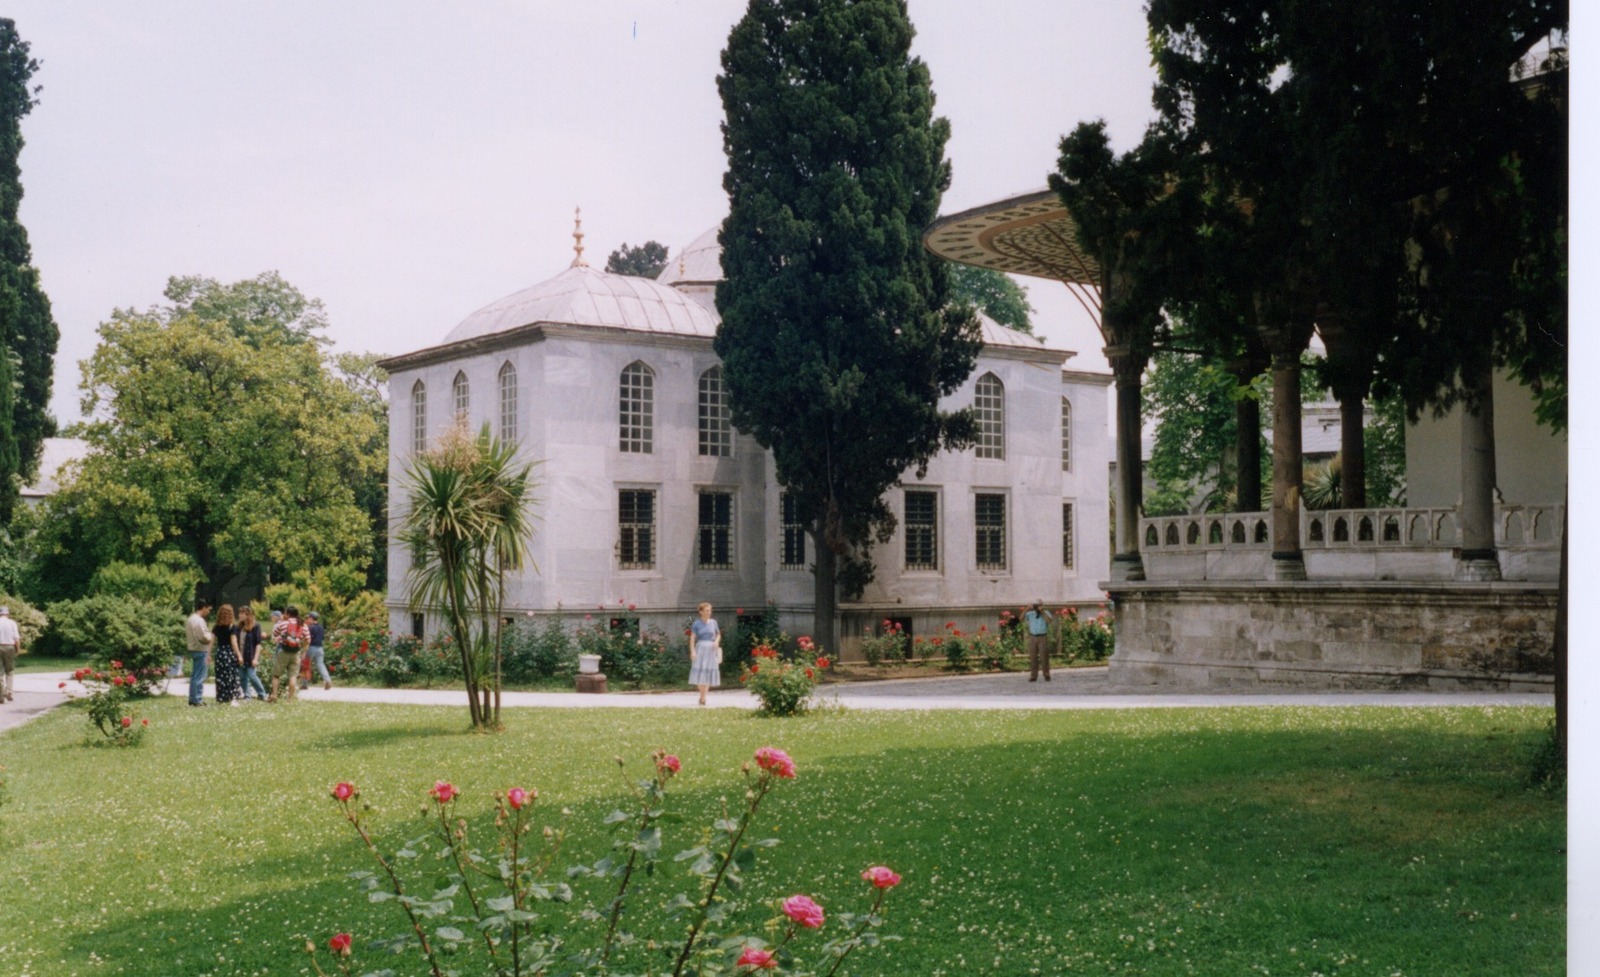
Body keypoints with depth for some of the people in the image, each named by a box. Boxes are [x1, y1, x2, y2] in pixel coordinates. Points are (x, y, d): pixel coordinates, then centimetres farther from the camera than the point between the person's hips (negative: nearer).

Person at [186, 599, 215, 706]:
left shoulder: (190, 619, 13)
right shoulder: (199, 621, -17)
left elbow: (185, 636, 18)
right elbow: (205, 637, -22)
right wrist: (212, 637, -2)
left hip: (192, 649, 10)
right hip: (200, 650, -10)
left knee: (194, 675, 14)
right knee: (200, 676, -5)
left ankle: (192, 699, 18)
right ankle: (197, 700, -3)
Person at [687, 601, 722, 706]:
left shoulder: (713, 622, 7)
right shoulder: (696, 624, -2)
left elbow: (718, 634, 17)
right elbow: (692, 638, -4)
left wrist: (717, 641, -4)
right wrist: (692, 651, -14)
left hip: (711, 649, 2)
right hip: (700, 648, -2)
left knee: (708, 673, 0)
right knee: (699, 672, -7)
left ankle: (702, 698, 6)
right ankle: (702, 696, 12)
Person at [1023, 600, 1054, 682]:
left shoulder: (1046, 613, 2)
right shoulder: (1030, 614, 7)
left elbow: (1049, 621, -18)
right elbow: (1021, 619, -6)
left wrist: (1042, 611, -21)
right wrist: (1027, 610, -17)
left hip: (1043, 637, -2)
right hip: (1032, 637, 2)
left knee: (1044, 657, -3)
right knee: (1033, 658, 1)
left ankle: (1046, 675, 6)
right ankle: (1033, 676, 4)